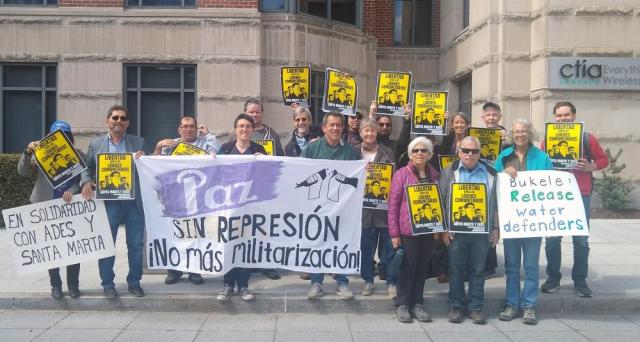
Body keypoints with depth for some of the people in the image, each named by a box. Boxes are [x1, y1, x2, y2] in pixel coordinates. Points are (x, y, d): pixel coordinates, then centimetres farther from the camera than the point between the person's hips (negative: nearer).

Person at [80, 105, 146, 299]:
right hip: (108, 202, -1)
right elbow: (87, 168, 12)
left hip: (134, 202, 1)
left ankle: (134, 282, 19)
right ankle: (107, 284, 16)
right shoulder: (96, 144, 7)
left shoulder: (138, 143, 8)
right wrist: (86, 182, -8)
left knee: (136, 244, 7)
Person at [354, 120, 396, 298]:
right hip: (363, 206, 1)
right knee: (365, 246, 7)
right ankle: (368, 280, 21)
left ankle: (391, 282, 13)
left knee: (389, 246, 2)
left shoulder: (387, 153, 4)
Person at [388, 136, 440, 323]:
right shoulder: (402, 174, -4)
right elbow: (393, 204, -6)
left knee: (423, 267, 9)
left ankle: (417, 304, 20)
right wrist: (394, 233, -9)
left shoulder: (435, 175, 9)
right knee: (408, 267, 2)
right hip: (408, 229, -4)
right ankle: (402, 304, 14)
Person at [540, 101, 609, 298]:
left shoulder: (587, 138, 2)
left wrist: (590, 167, -11)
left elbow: (603, 160, 7)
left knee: (581, 240, 2)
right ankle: (553, 278, 15)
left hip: (580, 195, -1)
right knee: (552, 238, 2)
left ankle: (580, 281, 12)